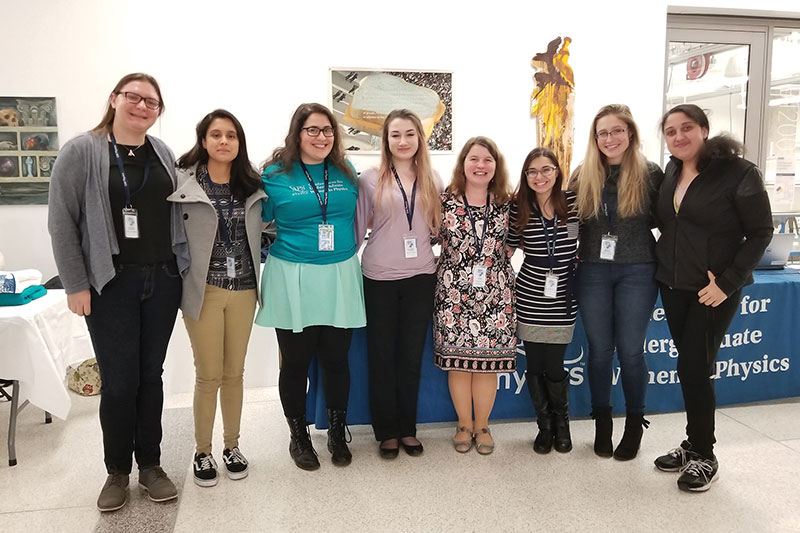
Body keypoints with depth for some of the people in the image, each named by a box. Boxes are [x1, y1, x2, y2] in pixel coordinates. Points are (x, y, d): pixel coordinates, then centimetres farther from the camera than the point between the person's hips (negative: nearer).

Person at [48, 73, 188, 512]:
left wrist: (182, 267, 6)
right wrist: (75, 284, -9)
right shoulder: (82, 151, -3)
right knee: (118, 381, 2)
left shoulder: (163, 154, 10)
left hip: (162, 280, 4)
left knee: (151, 375, 11)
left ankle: (150, 465, 24)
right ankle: (117, 472, 21)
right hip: (111, 283, -3)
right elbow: (62, 222, -5)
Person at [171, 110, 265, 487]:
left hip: (244, 289, 4)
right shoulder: (182, 183, -7)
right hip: (204, 289, -3)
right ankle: (202, 452, 22)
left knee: (234, 373, 12)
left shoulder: (252, 185, 7)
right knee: (208, 375, 3)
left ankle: (232, 446, 28)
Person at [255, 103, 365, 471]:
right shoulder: (276, 174, -2)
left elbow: (359, 218, 20)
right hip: (292, 280, -2)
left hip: (339, 277, 3)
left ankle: (337, 434, 28)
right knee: (295, 362, 8)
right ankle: (299, 436, 27)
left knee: (336, 359, 9)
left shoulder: (346, 172, 8)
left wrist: (345, 247, 11)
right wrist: (283, 246, -7)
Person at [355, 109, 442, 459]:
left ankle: (407, 429, 23)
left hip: (420, 276, 2)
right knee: (382, 355, 6)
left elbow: (438, 227, 15)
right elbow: (357, 226, 1)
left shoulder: (431, 180, 7)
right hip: (380, 277, -2)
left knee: (412, 354, 9)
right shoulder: (370, 179, -1)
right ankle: (386, 431, 20)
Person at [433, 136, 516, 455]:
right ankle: (464, 425, 22)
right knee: (457, 359, 4)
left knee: (488, 360, 5)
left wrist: (493, 259, 3)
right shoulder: (445, 200, -1)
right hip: (454, 291, -1)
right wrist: (456, 260, 0)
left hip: (494, 291, 1)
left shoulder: (506, 203, 4)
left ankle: (482, 426, 22)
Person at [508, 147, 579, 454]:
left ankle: (561, 423, 29)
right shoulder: (519, 207, -2)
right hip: (530, 296, 1)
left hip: (563, 296, -1)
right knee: (535, 365, 7)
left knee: (554, 365, 1)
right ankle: (544, 425, 29)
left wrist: (579, 270, 4)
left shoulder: (574, 201, -4)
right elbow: (509, 246, 8)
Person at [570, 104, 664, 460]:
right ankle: (602, 422, 25)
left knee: (630, 350, 4)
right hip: (593, 272, 2)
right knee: (599, 349, 9)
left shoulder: (649, 174, -1)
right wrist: (573, 254, -4)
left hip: (636, 272, -2)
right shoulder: (583, 176, 4)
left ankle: (635, 423, 24)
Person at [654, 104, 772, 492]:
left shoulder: (739, 172, -11)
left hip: (714, 289, -5)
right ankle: (694, 443, 26)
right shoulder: (671, 171, 6)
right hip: (673, 285, 5)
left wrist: (727, 282, -17)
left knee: (693, 368, -5)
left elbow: (761, 233, -11)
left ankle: (704, 456, 13)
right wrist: (664, 263, 4)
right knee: (690, 365, 12)